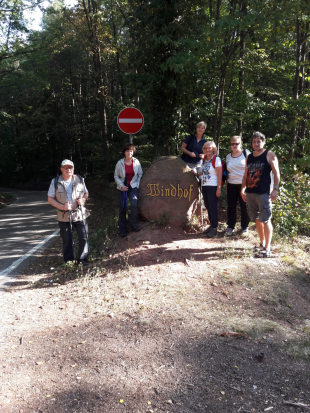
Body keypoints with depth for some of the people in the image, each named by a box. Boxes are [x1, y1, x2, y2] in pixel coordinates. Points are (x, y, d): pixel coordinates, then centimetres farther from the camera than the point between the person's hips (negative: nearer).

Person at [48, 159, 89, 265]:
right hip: (64, 216, -1)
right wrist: (62, 207, -15)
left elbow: (86, 193, 16)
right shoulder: (55, 182, -2)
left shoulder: (79, 179, 4)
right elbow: (50, 199, 0)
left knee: (83, 237, 1)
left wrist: (83, 199, -8)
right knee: (67, 240, 7)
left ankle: (82, 260, 13)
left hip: (80, 214, 1)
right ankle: (69, 261, 21)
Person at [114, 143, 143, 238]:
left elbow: (140, 174, 8)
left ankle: (134, 224, -2)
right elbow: (116, 176, -1)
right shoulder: (120, 163, -6)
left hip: (133, 187, 0)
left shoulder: (136, 162, -3)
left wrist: (137, 184, -2)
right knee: (122, 208, 4)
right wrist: (121, 185, -13)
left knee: (134, 204, -22)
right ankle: (122, 229, 18)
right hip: (122, 188, 0)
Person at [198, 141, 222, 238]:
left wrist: (219, 188, -17)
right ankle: (212, 225, 22)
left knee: (213, 207, -4)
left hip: (212, 186, -7)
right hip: (204, 186, 7)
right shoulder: (205, 159, 13)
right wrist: (200, 173, 9)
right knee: (208, 207, 11)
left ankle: (214, 228, 3)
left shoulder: (216, 159, -8)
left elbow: (219, 175, -13)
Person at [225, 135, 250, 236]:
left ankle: (245, 227, 16)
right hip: (231, 185, 4)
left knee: (244, 206, 3)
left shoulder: (246, 153, -1)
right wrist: (226, 185, 13)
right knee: (231, 206, 5)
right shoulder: (228, 156, 12)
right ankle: (230, 226, 17)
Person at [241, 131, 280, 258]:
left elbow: (276, 173, -6)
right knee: (257, 220, 12)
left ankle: (267, 249, -1)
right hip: (250, 192, 6)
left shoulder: (269, 155, -1)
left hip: (264, 193, -6)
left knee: (265, 220, -5)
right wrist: (243, 189, 13)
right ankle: (262, 244, 26)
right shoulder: (249, 157, 15)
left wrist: (275, 189, -13)